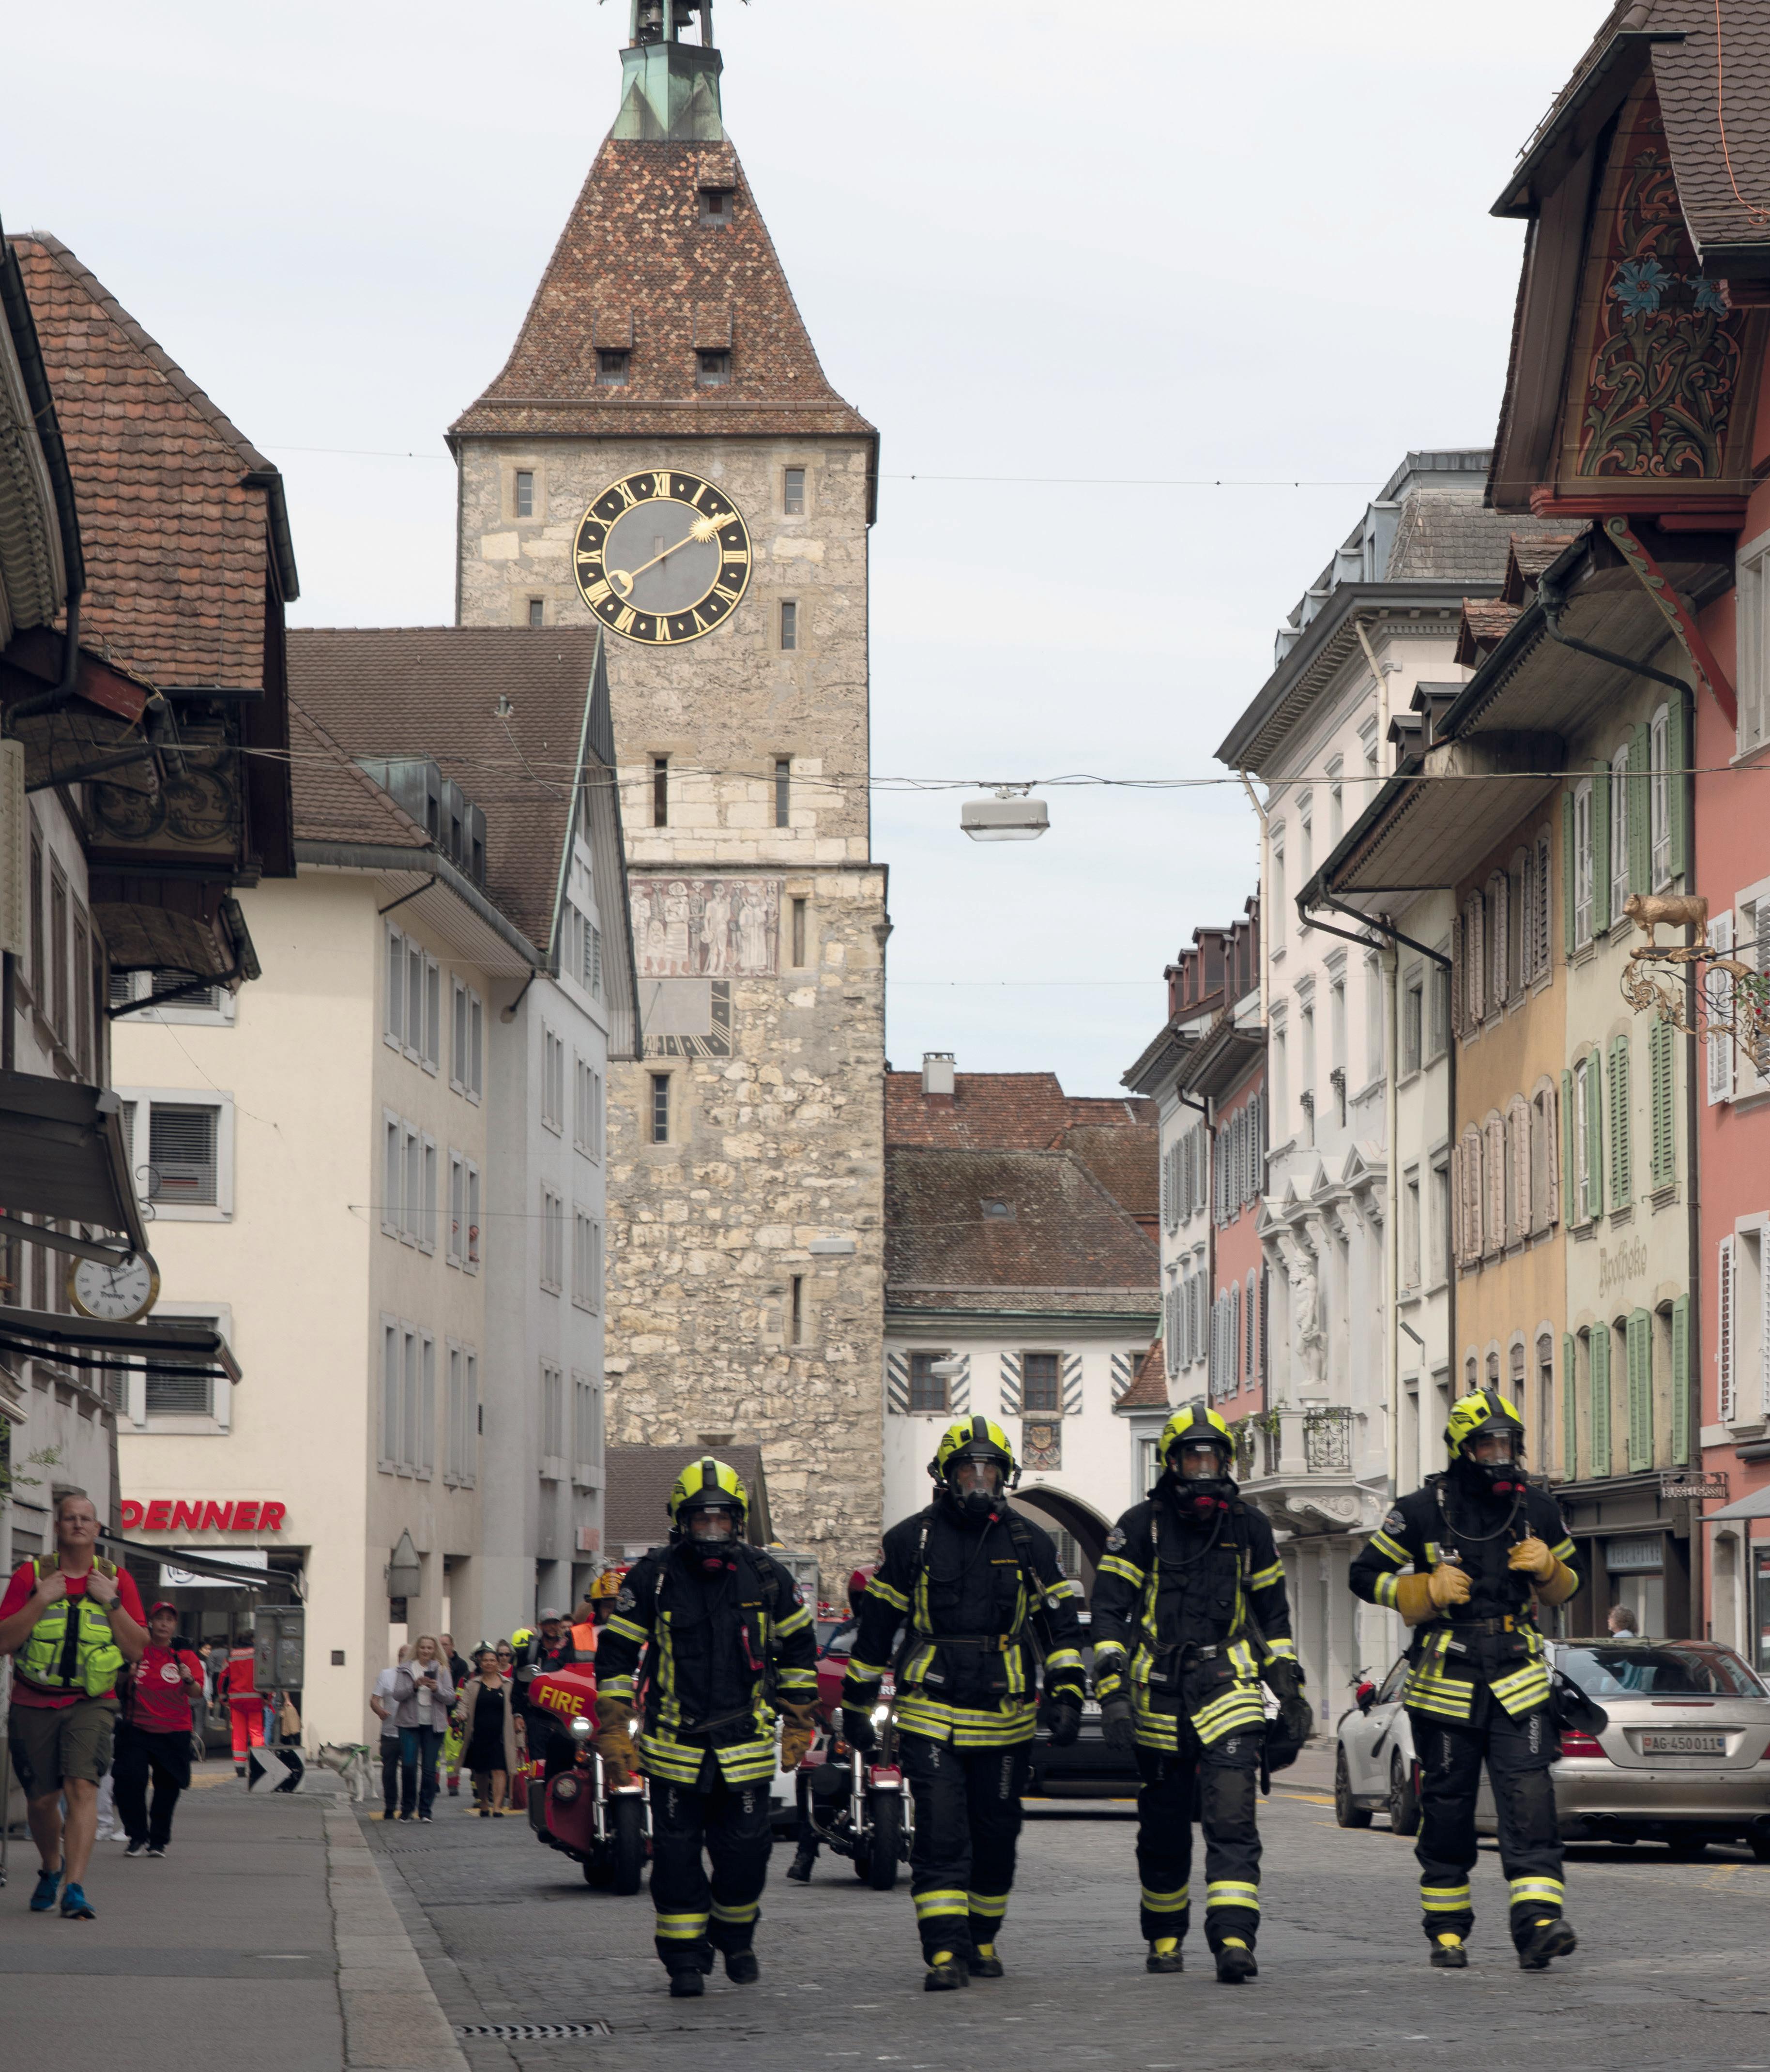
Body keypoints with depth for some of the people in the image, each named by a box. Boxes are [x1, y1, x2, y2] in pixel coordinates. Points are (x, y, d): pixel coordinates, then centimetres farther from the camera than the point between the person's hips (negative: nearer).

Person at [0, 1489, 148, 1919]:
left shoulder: (117, 1580, 5)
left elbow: (137, 1649, 2)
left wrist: (111, 1603, -10)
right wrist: (41, 1601, -14)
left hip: (90, 1704, -1)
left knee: (82, 1787, -20)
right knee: (42, 1799, 7)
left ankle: (75, 1889, -24)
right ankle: (51, 1869, 37)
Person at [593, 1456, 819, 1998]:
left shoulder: (766, 1577, 3)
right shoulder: (652, 1579, -3)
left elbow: (799, 1648, 15)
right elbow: (615, 1656, 3)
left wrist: (797, 1726, 15)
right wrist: (613, 1733, -2)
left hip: (746, 1745, 1)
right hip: (675, 1744, -1)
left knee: (745, 1852, 2)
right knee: (677, 1854, -1)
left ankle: (736, 1938, 28)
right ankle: (684, 1960, 10)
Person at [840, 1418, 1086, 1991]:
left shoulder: (1029, 1544, 7)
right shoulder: (912, 1540, 3)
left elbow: (1061, 1624, 11)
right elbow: (875, 1625, 9)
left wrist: (1066, 1695, -1)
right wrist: (857, 1704, 9)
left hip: (1005, 1717, 2)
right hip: (931, 1716, -2)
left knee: (996, 1836, 10)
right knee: (940, 1834, -12)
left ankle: (982, 1940, 27)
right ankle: (945, 1952, -14)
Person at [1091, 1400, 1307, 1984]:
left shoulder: (1250, 1527, 8)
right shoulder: (1141, 1527, 0)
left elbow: (1273, 1616, 18)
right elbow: (1108, 1613, -2)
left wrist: (1290, 1694, 14)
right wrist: (1112, 1692, -12)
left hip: (1228, 1692, 0)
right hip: (1158, 1695, 0)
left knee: (1233, 1820, -15)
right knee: (1163, 1829, 10)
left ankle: (1233, 1940, -22)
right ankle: (1164, 1937, 27)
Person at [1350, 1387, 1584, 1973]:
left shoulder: (1537, 1510, 8)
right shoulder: (1422, 1512, -2)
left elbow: (1568, 1582, 19)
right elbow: (1366, 1574, 3)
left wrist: (1547, 1569, -5)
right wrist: (1429, 1591, -12)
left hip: (1517, 1681, 2)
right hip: (1445, 1680, -2)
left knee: (1530, 1798, -13)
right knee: (1447, 1809, 5)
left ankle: (1538, 1924, -20)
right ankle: (1447, 1931, 17)